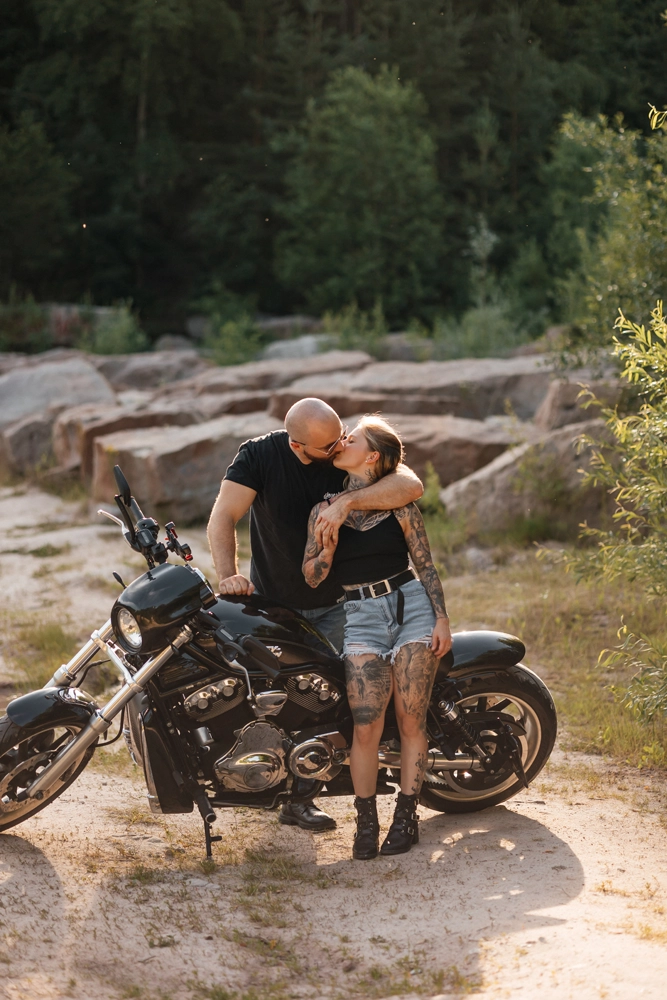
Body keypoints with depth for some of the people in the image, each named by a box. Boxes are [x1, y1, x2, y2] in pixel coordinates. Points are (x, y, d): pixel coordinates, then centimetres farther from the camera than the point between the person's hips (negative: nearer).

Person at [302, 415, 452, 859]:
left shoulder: (399, 506, 3)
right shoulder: (325, 510, 9)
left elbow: (426, 564, 6)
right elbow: (312, 577, 7)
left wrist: (442, 620, -2)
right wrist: (328, 549, -12)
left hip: (412, 607, -1)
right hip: (362, 618, 1)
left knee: (411, 721, -3)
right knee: (366, 726, -11)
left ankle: (407, 815, 6)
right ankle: (366, 821, 0)